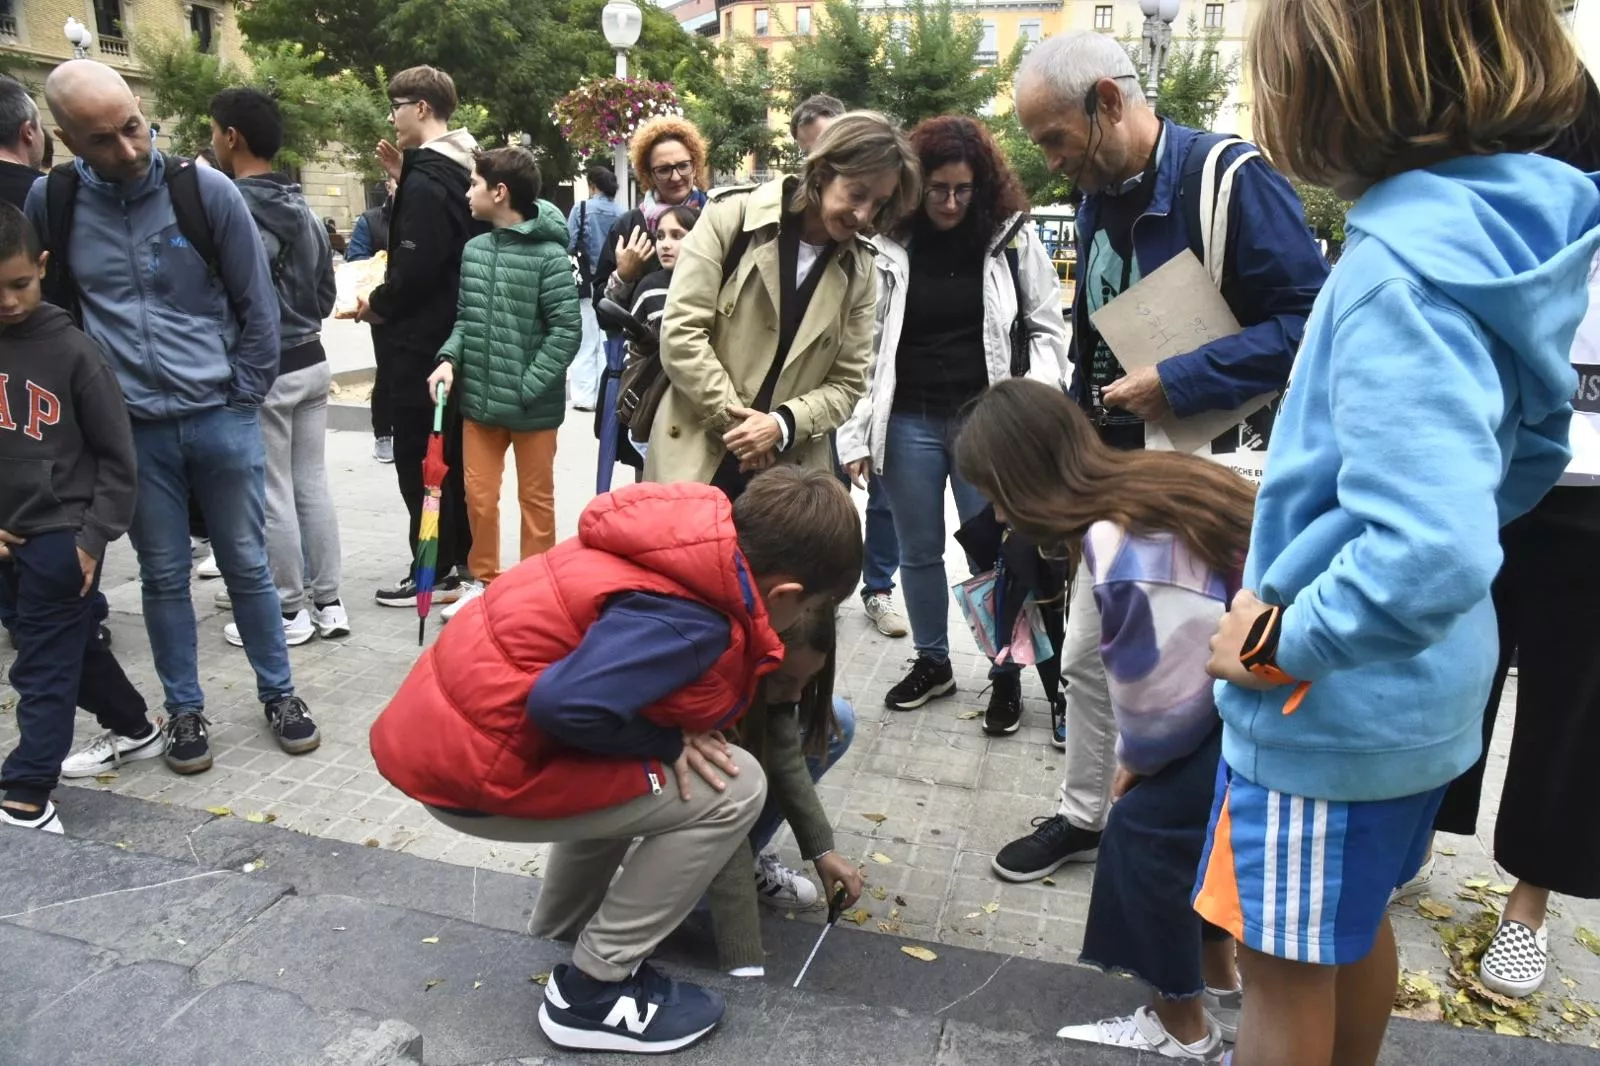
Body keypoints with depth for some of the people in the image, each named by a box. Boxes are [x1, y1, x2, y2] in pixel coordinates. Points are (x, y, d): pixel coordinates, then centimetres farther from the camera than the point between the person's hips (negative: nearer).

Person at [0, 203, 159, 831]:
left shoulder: (71, 350, -10)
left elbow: (116, 454, -6)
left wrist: (95, 537, -9)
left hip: (61, 535, -5)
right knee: (70, 649, 19)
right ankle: (135, 729, 38)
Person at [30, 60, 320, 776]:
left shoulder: (204, 189, -6)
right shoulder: (51, 202, -2)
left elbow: (258, 304, 0)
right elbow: (50, 311, 11)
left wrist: (243, 398, -2)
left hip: (220, 419, -1)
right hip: (132, 430, 1)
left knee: (246, 565, 9)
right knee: (164, 576, 11)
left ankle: (278, 693, 25)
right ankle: (184, 710, 25)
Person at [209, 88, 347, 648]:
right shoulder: (302, 207, 10)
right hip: (311, 360, 8)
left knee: (271, 497, 2)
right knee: (313, 486, 12)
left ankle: (287, 613, 12)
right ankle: (327, 602, 19)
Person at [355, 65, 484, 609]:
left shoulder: (425, 180, -18)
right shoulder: (461, 169, 10)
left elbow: (416, 265, -25)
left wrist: (377, 305, -8)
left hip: (418, 338, -9)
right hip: (453, 330, 9)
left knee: (419, 456, -1)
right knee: (452, 450, 16)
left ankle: (435, 572, 6)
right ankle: (462, 554, 27)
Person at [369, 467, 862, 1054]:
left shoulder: (693, 547, 4)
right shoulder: (692, 620, -23)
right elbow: (568, 704, -31)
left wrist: (673, 735, 13)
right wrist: (669, 742, -13)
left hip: (448, 715, 10)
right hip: (474, 761, -9)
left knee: (635, 771, 28)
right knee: (732, 788, -6)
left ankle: (556, 941, 36)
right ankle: (591, 990, 7)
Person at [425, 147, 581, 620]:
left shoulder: (548, 254, -12)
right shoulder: (474, 249, 5)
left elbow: (566, 330, -14)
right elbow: (465, 318, 13)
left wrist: (526, 387, -16)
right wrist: (450, 358, -5)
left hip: (532, 405, -5)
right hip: (479, 400, 5)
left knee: (536, 499, 10)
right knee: (479, 496, 13)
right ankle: (483, 580, 31)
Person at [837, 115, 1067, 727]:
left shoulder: (1012, 237, 0)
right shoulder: (888, 245, -1)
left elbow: (1048, 328, 6)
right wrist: (856, 436, -5)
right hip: (909, 422, 1)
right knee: (919, 552, 13)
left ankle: (1006, 675, 23)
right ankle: (932, 663, 32)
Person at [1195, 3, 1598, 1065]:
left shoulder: (1400, 271, -28)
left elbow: (1431, 554, -37)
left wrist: (1279, 644, -21)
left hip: (1330, 703, -8)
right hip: (1425, 687, 9)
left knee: (1285, 963, 13)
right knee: (1354, 925, 28)